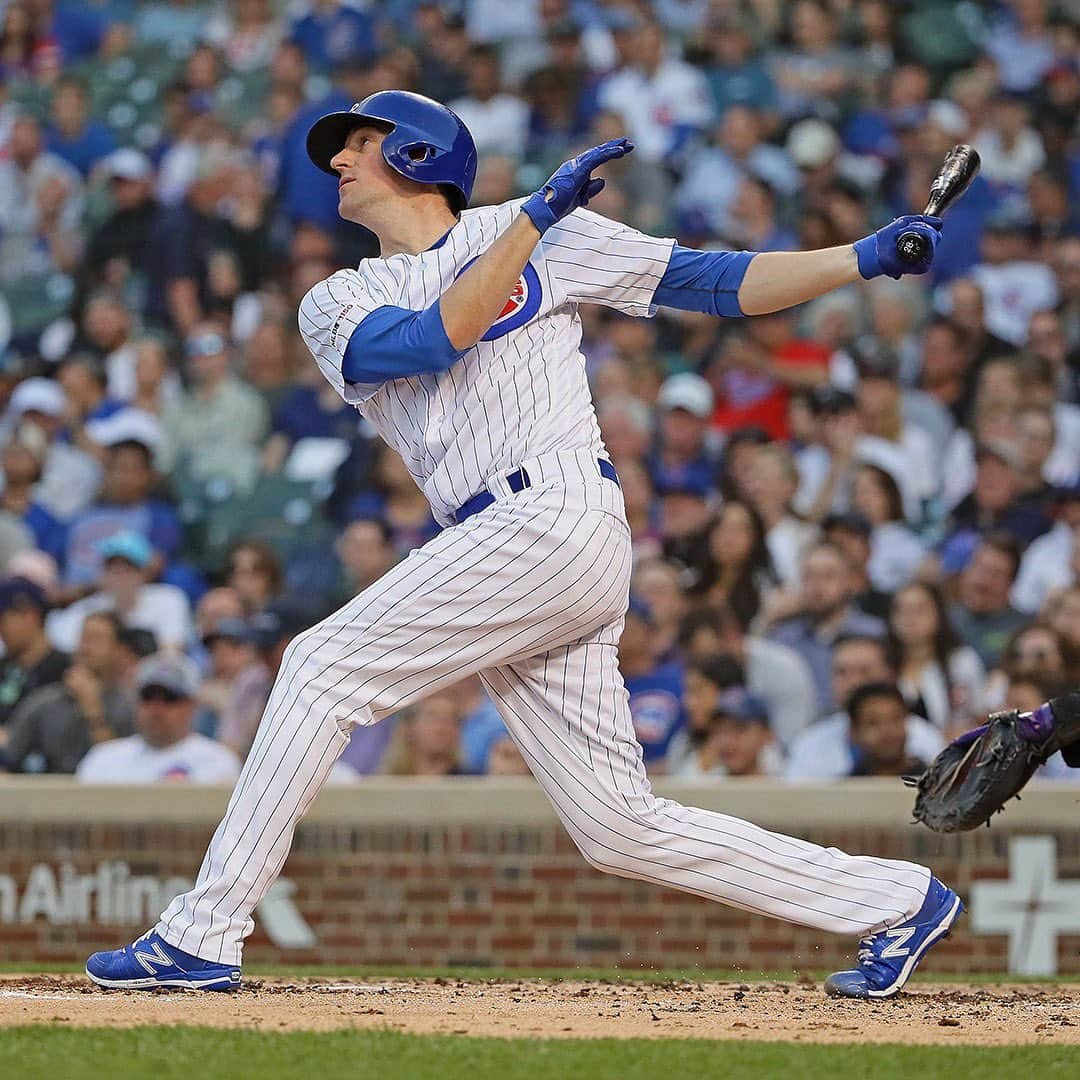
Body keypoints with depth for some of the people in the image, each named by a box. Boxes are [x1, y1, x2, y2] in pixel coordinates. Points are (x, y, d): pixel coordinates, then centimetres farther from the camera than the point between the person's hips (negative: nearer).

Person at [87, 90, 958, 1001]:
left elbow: (716, 283, 8)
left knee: (324, 668, -12)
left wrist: (867, 258, -3)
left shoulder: (544, 232, 10)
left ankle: (202, 935, -9)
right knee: (622, 828, 1)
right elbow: (436, 338, -1)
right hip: (506, 558, 6)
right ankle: (896, 902, 9)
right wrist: (537, 220, -4)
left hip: (558, 512, -6)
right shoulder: (338, 307, 20)